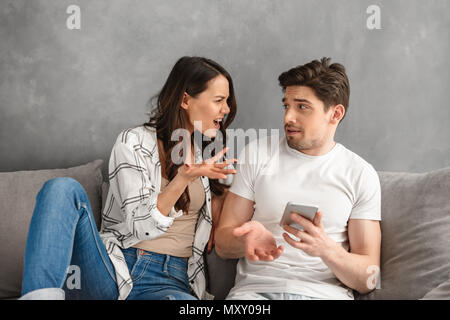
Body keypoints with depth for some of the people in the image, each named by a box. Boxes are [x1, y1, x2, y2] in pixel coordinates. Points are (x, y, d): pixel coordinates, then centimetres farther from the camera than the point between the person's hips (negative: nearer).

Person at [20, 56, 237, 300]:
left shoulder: (212, 153, 13)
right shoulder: (133, 142, 0)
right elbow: (140, 227, -9)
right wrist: (184, 178, -21)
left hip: (171, 280, 1)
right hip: (112, 268, -1)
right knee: (62, 188, -27)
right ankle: (41, 296, -36)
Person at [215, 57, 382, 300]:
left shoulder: (361, 175, 6)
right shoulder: (257, 153, 8)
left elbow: (367, 280, 2)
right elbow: (222, 245, 6)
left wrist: (326, 249, -18)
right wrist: (248, 239, -17)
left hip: (325, 291, 1)